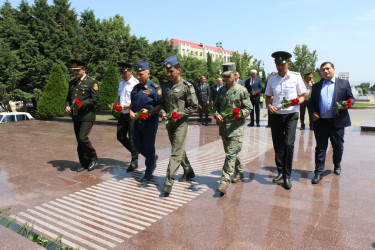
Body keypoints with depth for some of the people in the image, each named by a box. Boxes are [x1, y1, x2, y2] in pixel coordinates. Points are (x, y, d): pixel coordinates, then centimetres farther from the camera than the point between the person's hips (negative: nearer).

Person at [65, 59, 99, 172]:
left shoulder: (92, 82, -5)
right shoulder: (72, 82, 15)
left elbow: (95, 99, -11)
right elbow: (68, 97, 20)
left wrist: (82, 104, -23)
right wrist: (67, 106, 0)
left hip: (87, 116, -7)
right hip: (76, 116, 7)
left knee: (83, 138, -14)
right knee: (79, 141, 9)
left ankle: (93, 159, 7)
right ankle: (84, 163, 21)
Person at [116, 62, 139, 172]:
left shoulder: (135, 84, -12)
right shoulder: (121, 83, 14)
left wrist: (125, 106, -24)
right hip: (123, 114, 8)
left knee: (132, 138, 0)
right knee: (120, 136, 11)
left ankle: (134, 161, 15)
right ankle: (135, 152, 32)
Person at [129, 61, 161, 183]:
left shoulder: (155, 88, -9)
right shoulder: (136, 88, 12)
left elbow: (160, 105, -12)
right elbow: (132, 103, 20)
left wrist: (149, 112, -25)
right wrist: (131, 111, 1)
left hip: (150, 122, -7)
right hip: (137, 121, 7)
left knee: (148, 147, 2)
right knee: (137, 145, 13)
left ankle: (148, 173, 17)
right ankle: (153, 158, 40)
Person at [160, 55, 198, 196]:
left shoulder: (187, 86, -9)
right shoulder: (166, 86, 10)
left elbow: (193, 106, -8)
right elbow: (163, 102, 18)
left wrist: (180, 114, -17)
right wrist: (163, 112, -2)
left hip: (180, 123, -7)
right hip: (169, 123, 7)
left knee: (176, 152, -8)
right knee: (179, 150, 17)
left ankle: (169, 182, -6)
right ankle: (189, 172, 35)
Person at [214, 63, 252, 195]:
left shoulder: (242, 90, -5)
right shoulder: (221, 90, 12)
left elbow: (248, 108, -6)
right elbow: (216, 105, 18)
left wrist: (237, 114, -23)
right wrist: (216, 115, -3)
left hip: (236, 127, -6)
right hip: (223, 126, 6)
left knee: (231, 154, -10)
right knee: (230, 152, 17)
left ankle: (225, 182, -9)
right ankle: (240, 172, 39)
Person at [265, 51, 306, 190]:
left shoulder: (296, 77, 2)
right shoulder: (272, 78, 9)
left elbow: (303, 96, 6)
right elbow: (268, 96, 16)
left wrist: (297, 101, -16)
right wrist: (269, 105, -5)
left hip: (291, 114, -3)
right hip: (275, 115, 3)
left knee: (288, 144, -13)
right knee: (277, 145, 7)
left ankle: (287, 176, 1)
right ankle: (280, 171, 26)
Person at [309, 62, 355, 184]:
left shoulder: (344, 83, 8)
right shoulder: (316, 86, 13)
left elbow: (351, 98, 10)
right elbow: (312, 102, 14)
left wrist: (347, 104, -13)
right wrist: (313, 112, -4)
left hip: (337, 122, 0)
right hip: (321, 122, 0)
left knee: (338, 147, 13)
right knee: (320, 148, 1)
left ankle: (337, 165, 39)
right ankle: (318, 172, 7)